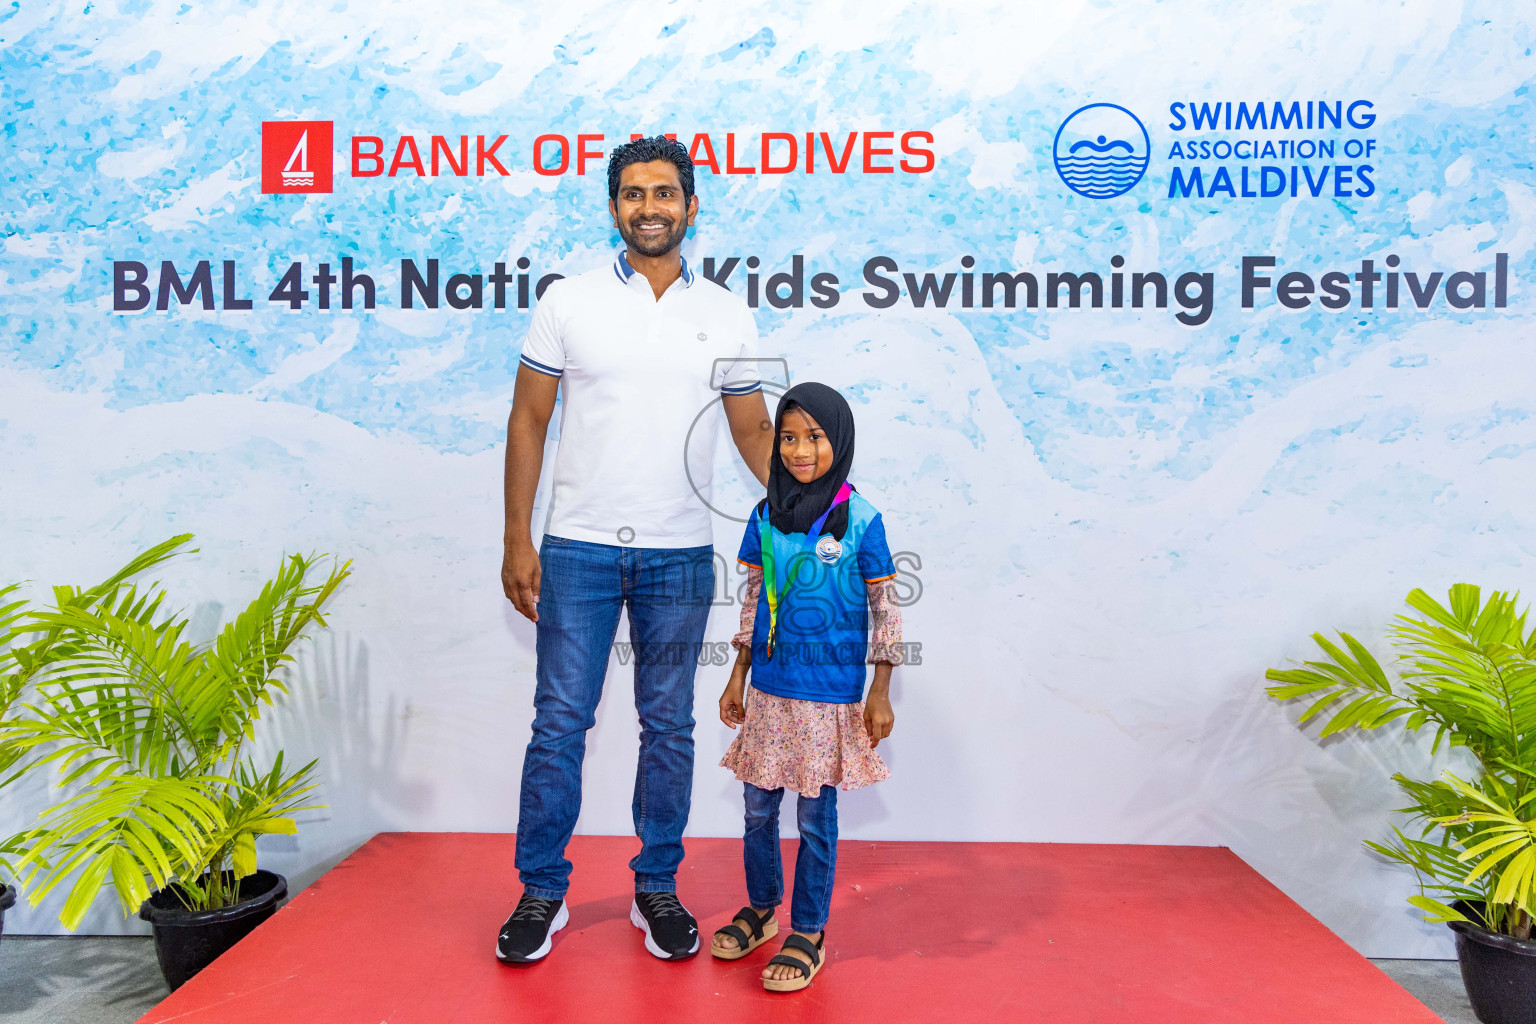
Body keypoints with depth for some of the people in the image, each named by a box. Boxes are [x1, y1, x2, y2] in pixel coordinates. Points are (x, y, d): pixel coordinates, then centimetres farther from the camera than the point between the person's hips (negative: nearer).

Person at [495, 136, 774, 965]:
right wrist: (517, 540, -2)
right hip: (577, 549, -1)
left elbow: (754, 431, 9)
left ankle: (656, 888, 26)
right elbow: (528, 421, 3)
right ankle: (542, 892, 22)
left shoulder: (726, 316, 5)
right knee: (560, 723, 5)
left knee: (669, 726, 10)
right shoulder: (568, 303, 2)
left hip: (680, 555, 1)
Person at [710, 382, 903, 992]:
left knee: (816, 815, 6)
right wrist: (738, 677, 12)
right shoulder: (765, 516, 3)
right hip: (769, 690, 4)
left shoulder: (861, 520, -9)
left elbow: (885, 608, -4)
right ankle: (761, 908, 36)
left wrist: (880, 695, -5)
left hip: (830, 695, -4)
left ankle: (809, 934, 23)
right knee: (758, 808, 14)